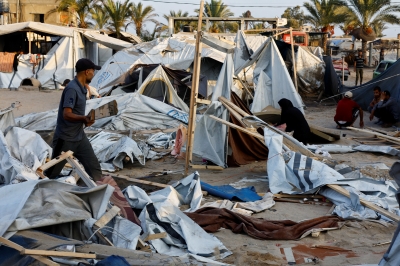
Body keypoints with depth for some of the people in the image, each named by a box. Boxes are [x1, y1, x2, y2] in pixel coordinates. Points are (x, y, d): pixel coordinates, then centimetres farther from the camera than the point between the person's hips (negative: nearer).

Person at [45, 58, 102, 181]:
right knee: (52, 172, 7)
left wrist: (85, 120, 3)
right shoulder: (72, 89, -21)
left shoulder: (81, 88, 7)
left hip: (79, 137, 8)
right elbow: (67, 114, -28)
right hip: (65, 139, -8)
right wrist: (83, 118, -41)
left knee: (94, 167, 5)